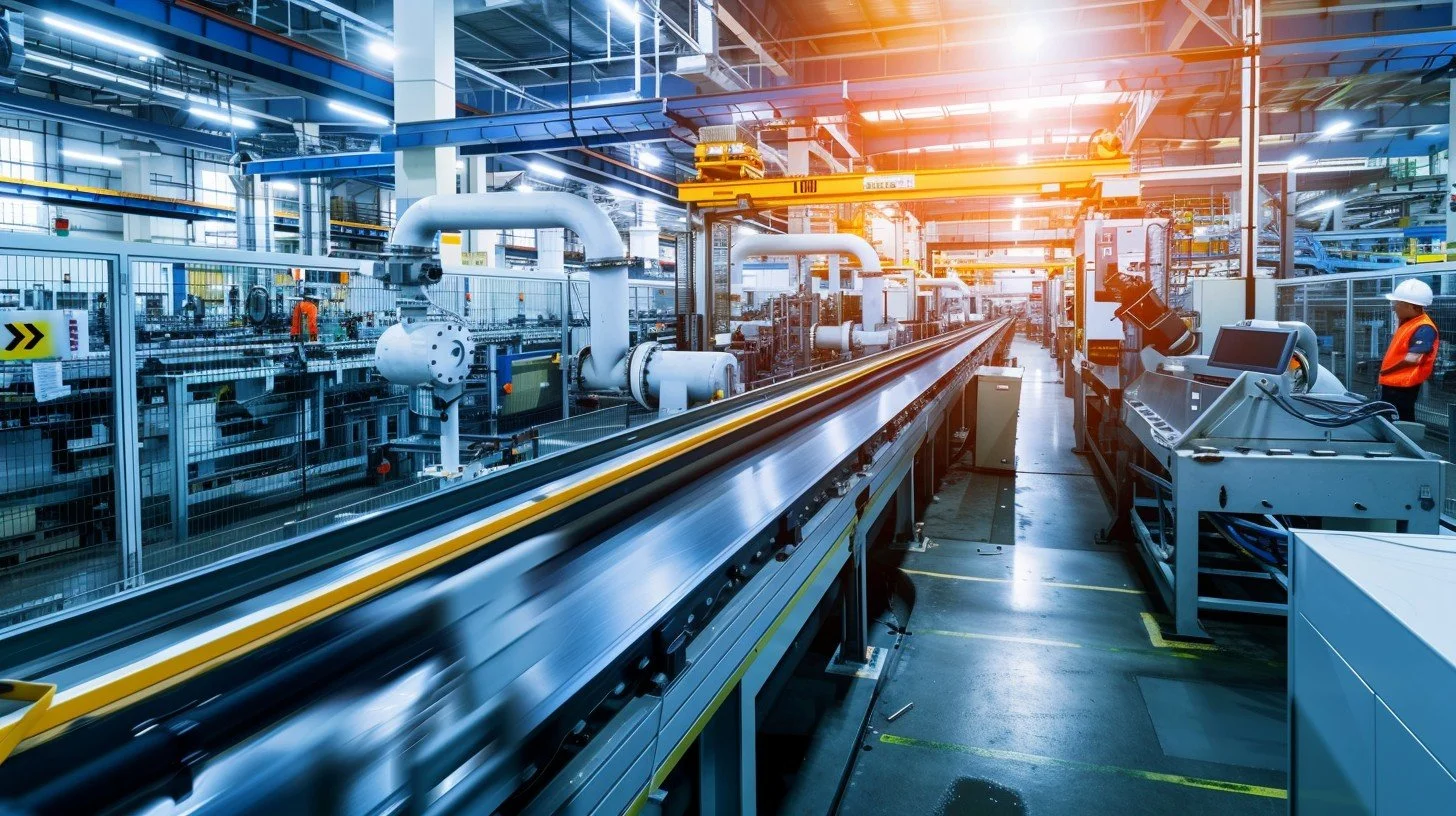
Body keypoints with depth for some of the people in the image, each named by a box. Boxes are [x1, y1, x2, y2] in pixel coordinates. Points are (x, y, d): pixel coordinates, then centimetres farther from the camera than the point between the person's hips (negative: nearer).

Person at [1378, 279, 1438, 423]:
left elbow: (1412, 359, -22)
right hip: (1392, 384, 10)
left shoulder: (1424, 329, -19)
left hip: (1402, 387, -10)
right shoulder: (1408, 323, 12)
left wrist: (1386, 370, -11)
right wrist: (1385, 370, 7)